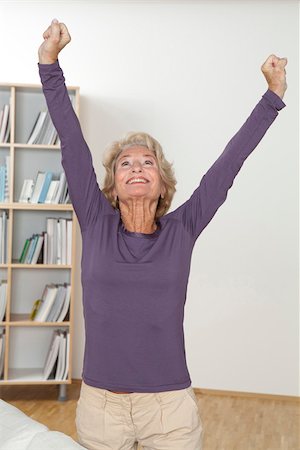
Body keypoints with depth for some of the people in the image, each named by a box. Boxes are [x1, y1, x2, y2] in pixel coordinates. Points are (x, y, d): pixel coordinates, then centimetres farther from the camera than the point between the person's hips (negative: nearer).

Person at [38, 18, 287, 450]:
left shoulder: (181, 231, -1)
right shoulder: (96, 225, -1)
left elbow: (228, 164, 1)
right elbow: (72, 146, -4)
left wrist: (273, 95, 5)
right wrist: (50, 64, -6)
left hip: (171, 405, 0)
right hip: (100, 403, 1)